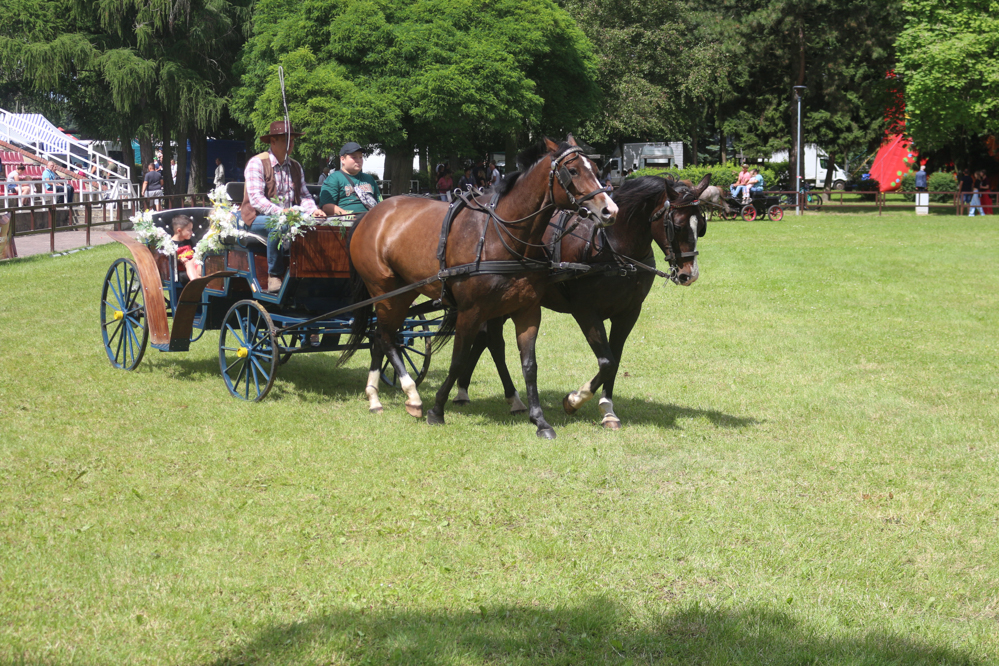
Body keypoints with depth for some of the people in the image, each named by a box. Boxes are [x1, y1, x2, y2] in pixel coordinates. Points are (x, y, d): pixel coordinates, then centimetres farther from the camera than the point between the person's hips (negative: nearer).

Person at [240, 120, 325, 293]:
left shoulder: (296, 167, 17)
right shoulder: (257, 163, -5)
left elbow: (304, 196, 12)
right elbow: (255, 198, -17)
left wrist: (313, 210, -12)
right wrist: (279, 212, -31)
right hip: (257, 217, -6)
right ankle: (274, 277, -26)